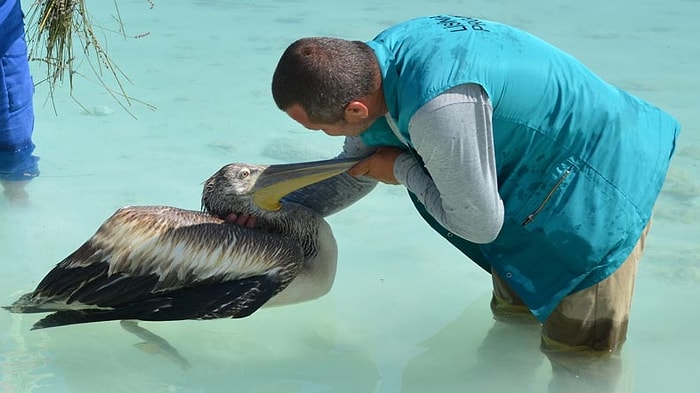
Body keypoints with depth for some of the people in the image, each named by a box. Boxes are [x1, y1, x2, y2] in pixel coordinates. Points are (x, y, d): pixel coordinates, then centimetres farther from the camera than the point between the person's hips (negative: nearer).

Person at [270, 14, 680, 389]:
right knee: (512, 316, 24)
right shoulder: (375, 60, -11)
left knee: (578, 355, 0)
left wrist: (402, 169, -14)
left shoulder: (439, 110, -41)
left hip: (601, 180, -9)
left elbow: (479, 225, -25)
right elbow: (356, 174, 9)